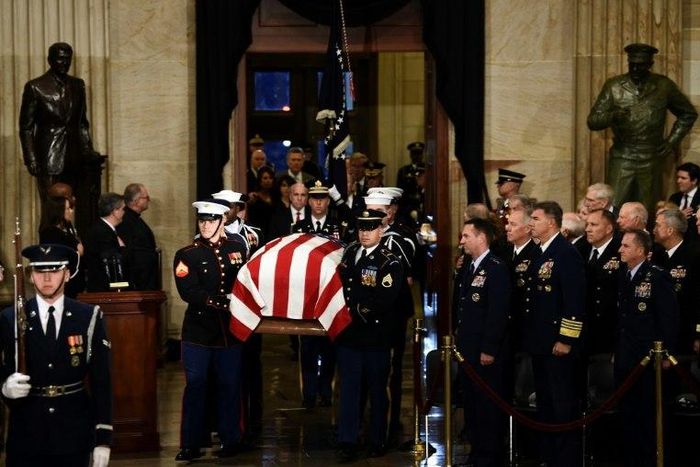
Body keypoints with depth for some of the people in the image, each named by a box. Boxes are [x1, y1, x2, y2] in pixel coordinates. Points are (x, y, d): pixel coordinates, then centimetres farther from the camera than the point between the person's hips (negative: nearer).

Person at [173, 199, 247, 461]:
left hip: (230, 329, 2)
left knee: (229, 385, 7)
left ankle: (230, 440, 18)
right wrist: (222, 300, -16)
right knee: (195, 386, 0)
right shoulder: (187, 255, 2)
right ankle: (190, 445, 6)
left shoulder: (238, 249, 10)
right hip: (198, 330, -2)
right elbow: (189, 292, -11)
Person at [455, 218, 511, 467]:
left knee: (489, 407, -2)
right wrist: (460, 341, 14)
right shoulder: (470, 268, 16)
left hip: (487, 353, -9)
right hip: (468, 351, 9)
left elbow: (498, 312, -19)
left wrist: (489, 349, -20)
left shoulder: (496, 268, -13)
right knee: (472, 405, 14)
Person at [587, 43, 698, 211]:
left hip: (651, 161, 0)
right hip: (621, 160, 0)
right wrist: (612, 116, -20)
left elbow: (689, 113, 17)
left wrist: (672, 141, 8)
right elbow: (592, 121, 0)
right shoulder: (613, 86, 2)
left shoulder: (664, 86, 3)